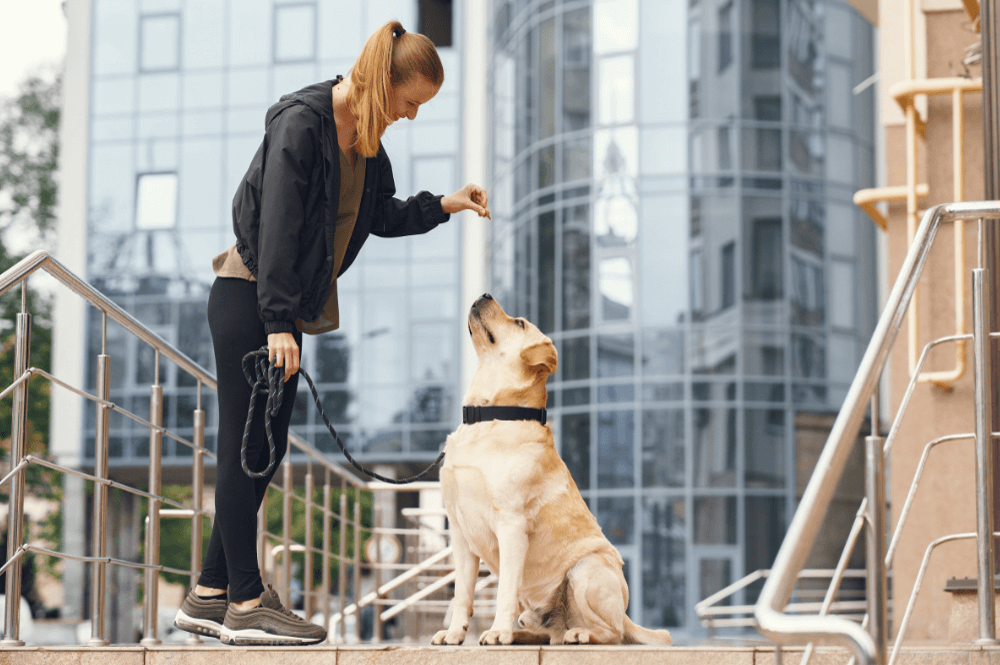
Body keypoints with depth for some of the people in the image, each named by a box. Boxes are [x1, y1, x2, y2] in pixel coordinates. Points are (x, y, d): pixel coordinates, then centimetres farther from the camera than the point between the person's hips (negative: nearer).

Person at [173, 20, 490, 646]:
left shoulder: (365, 138, 10)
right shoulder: (301, 123, -16)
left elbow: (382, 215, 24)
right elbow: (278, 225, -20)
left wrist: (443, 205, 9)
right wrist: (278, 322, -23)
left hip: (282, 307, 9)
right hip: (249, 300, -9)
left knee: (264, 451, 8)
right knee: (245, 447, -6)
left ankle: (210, 595, 14)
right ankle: (246, 603, -3)